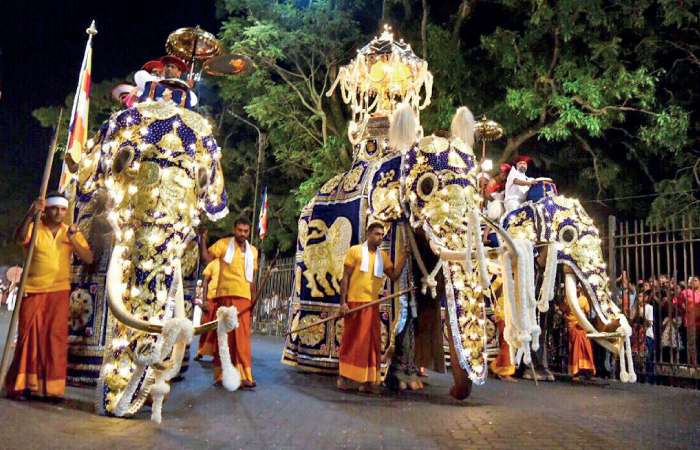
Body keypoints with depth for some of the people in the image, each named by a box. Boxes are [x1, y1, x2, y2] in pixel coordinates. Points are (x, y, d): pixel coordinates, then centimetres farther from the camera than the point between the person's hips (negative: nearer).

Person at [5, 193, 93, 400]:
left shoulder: (72, 232, 7)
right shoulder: (34, 228, -1)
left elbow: (88, 259, -3)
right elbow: (19, 238, -24)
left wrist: (72, 240, -17)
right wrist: (31, 214, -37)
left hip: (59, 291, 2)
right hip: (32, 291, -2)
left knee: (55, 338, 1)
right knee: (29, 336, 1)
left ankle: (52, 388, 5)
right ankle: (20, 386, 9)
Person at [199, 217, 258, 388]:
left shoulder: (253, 251, 14)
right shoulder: (223, 244, 3)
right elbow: (206, 257, -11)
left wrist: (253, 300, 15)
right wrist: (202, 238, -22)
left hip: (243, 298, 2)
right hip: (224, 296, -2)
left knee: (242, 337, -3)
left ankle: (244, 375, -4)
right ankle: (222, 374, 12)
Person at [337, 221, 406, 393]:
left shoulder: (383, 255, 10)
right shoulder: (355, 251, -2)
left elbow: (394, 276, 2)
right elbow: (345, 277, -4)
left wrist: (403, 256, -4)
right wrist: (343, 302, -11)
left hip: (372, 304, 5)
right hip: (355, 302, -4)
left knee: (371, 342, 6)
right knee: (352, 340, 2)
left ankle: (368, 380, 15)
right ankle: (345, 377, 13)